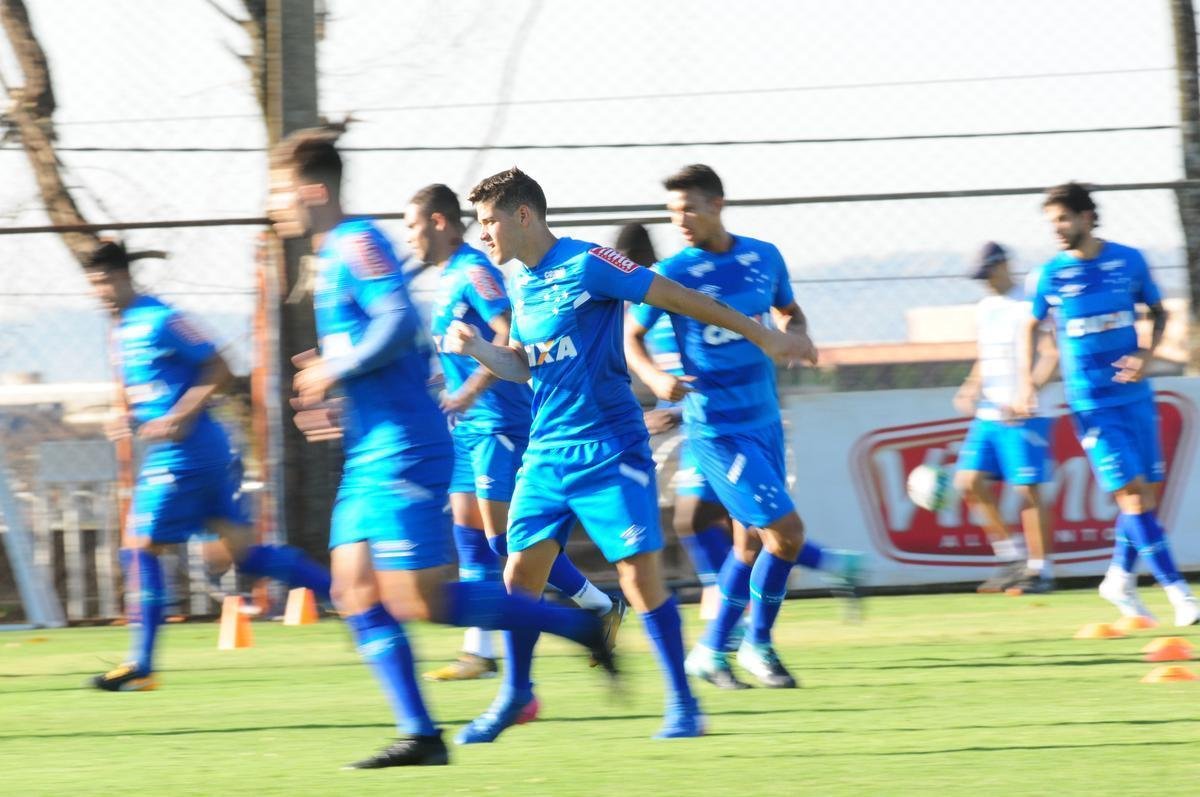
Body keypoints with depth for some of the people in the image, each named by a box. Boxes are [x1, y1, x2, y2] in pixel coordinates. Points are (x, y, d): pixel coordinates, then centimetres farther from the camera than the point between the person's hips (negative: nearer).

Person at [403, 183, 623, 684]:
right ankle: (478, 652, 4)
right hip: (470, 425, 10)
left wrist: (470, 390, -29)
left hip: (497, 422, -10)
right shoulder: (450, 276, 15)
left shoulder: (473, 272, -14)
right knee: (469, 534, 5)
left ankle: (601, 608, 2)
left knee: (505, 536, -9)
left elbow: (511, 337, -24)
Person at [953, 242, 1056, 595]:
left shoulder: (1028, 304, -7)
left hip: (1023, 417, -8)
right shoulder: (984, 309, 17)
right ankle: (1012, 556, 10)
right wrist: (970, 390, 9)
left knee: (1027, 489, -8)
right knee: (970, 481, 0)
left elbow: (1050, 355, -13)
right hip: (987, 416, 8)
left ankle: (1039, 569, 1)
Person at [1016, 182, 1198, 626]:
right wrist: (1027, 383, 2)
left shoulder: (1128, 261, 0)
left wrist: (1147, 355, -5)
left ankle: (1121, 580, 24)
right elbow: (1031, 328, 12)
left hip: (1134, 395, 3)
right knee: (1132, 493, -10)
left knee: (1147, 491, 5)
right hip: (1091, 402, -3)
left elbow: (1158, 312, 12)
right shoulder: (1052, 274, -2)